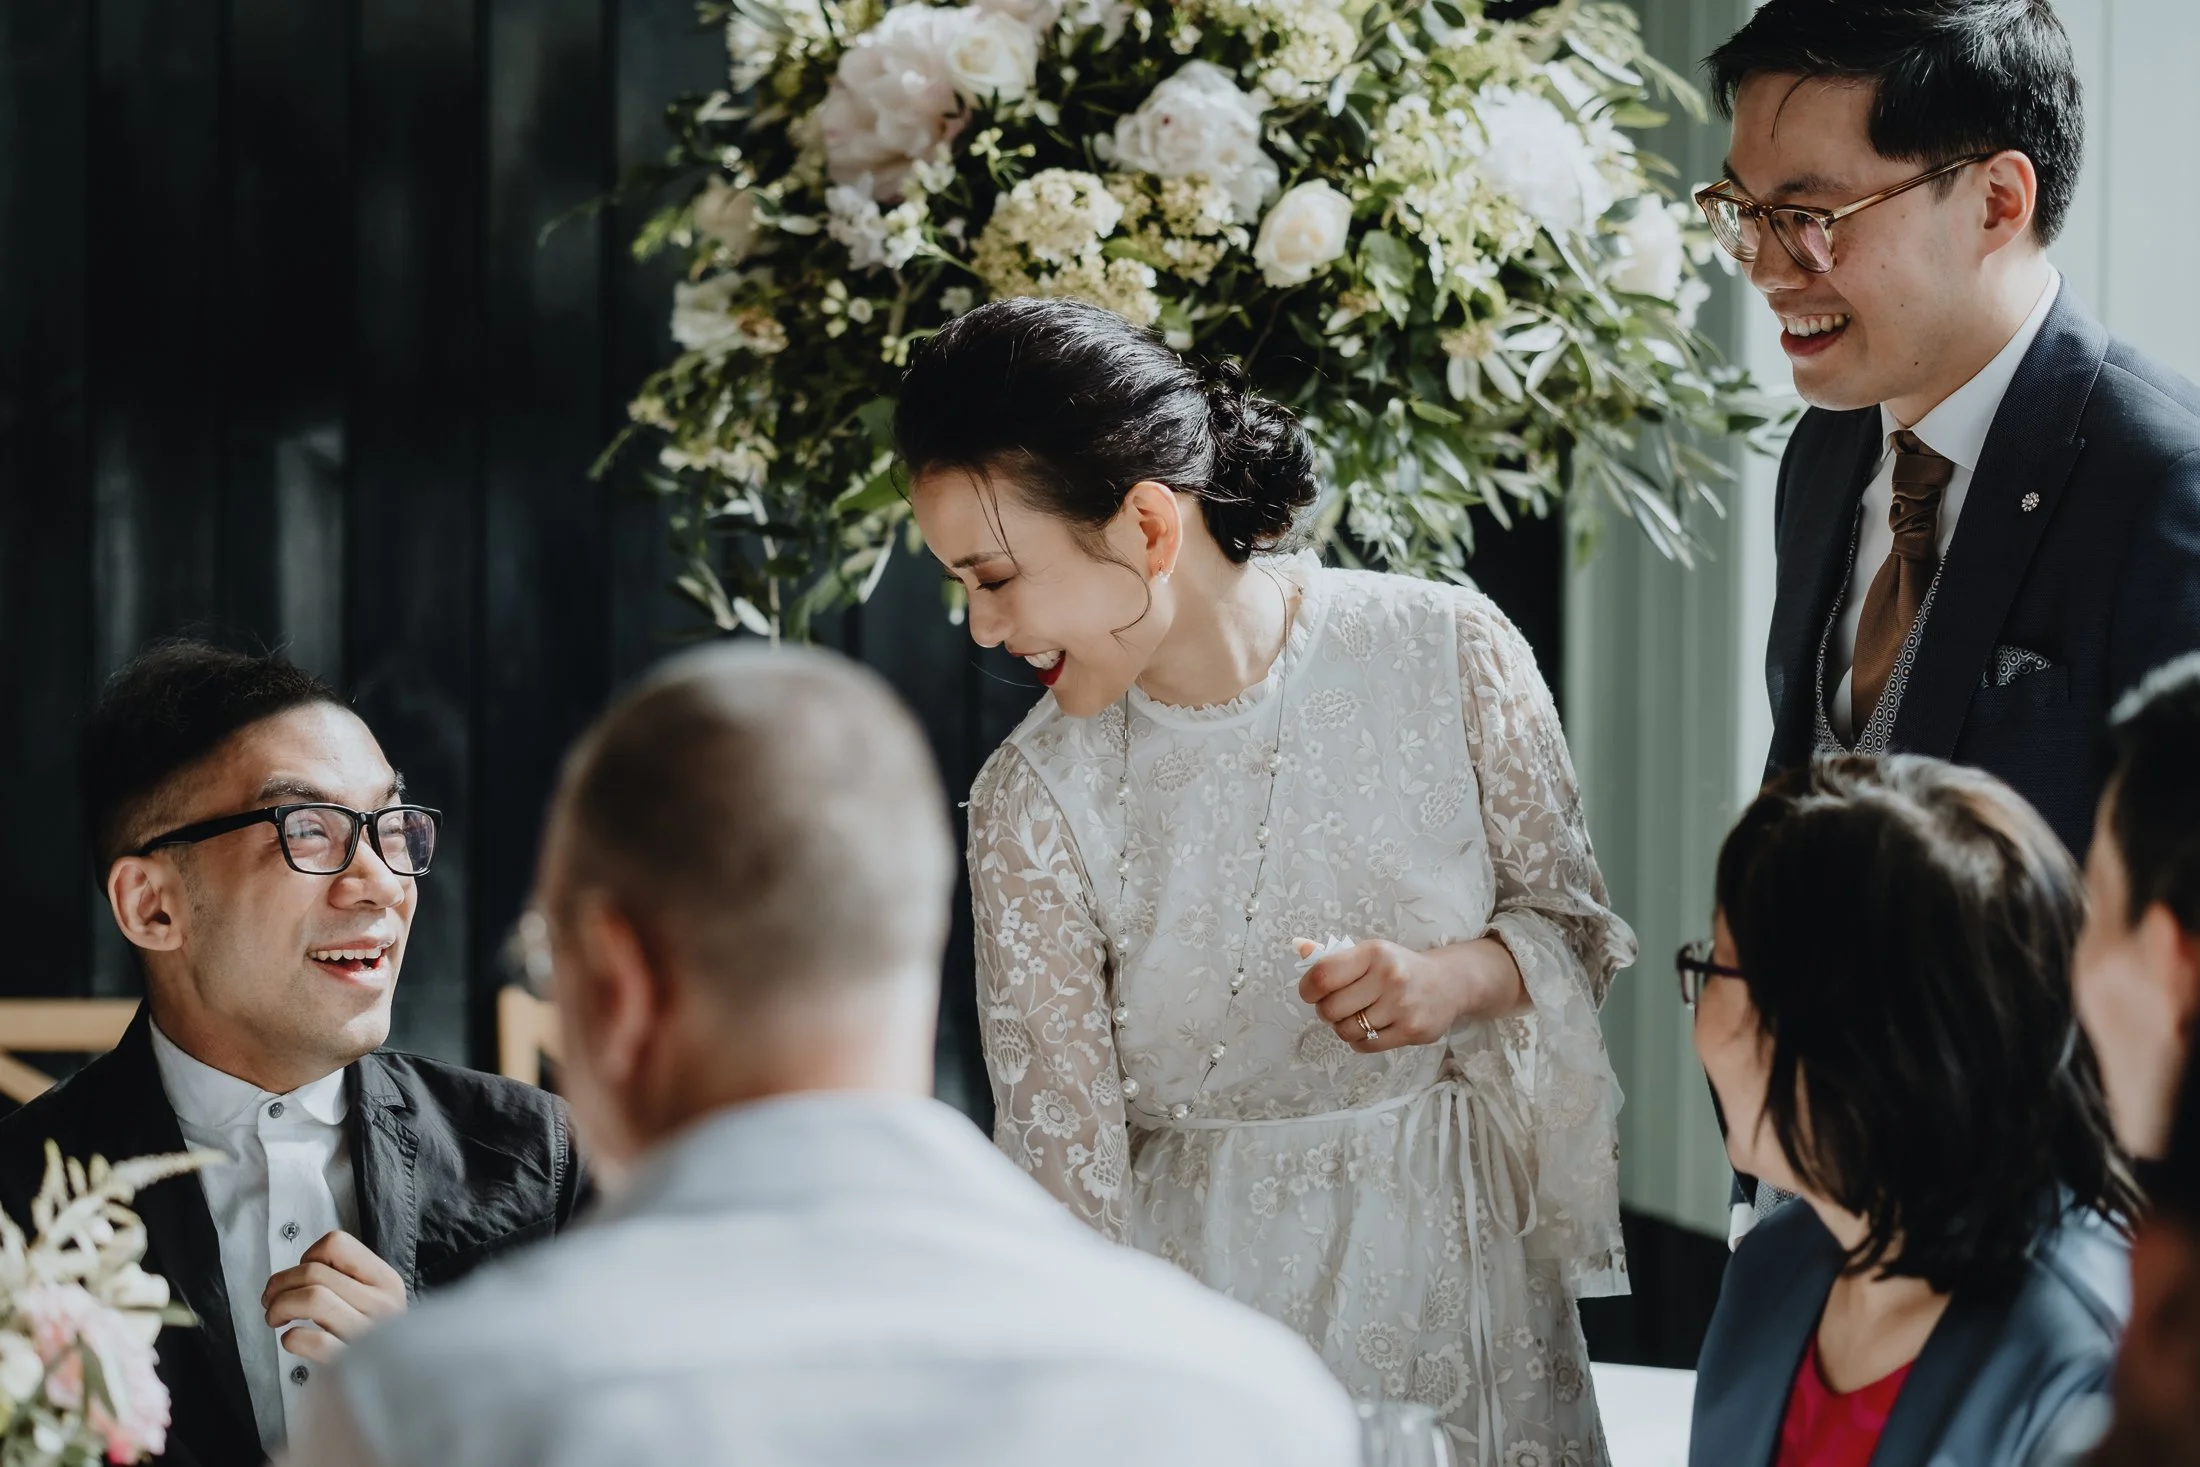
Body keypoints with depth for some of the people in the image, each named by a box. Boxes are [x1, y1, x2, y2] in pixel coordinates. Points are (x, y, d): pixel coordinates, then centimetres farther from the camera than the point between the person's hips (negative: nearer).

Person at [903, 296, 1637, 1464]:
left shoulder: (1448, 654, -11)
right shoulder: (1036, 801, -12)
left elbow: (1572, 923, 1)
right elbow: (1058, 1150, -9)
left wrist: (1461, 976, -19)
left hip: (1460, 1265, 1)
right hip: (1206, 1291, -1)